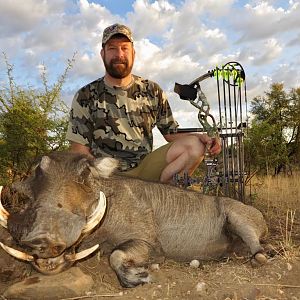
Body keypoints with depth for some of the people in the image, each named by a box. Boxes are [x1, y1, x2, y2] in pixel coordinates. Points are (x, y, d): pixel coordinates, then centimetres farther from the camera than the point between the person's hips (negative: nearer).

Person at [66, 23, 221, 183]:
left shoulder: (153, 91, 10)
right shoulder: (85, 97, 2)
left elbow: (171, 133, 12)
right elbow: (80, 151, -1)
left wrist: (201, 138, -8)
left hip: (145, 168, 3)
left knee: (195, 145, -17)